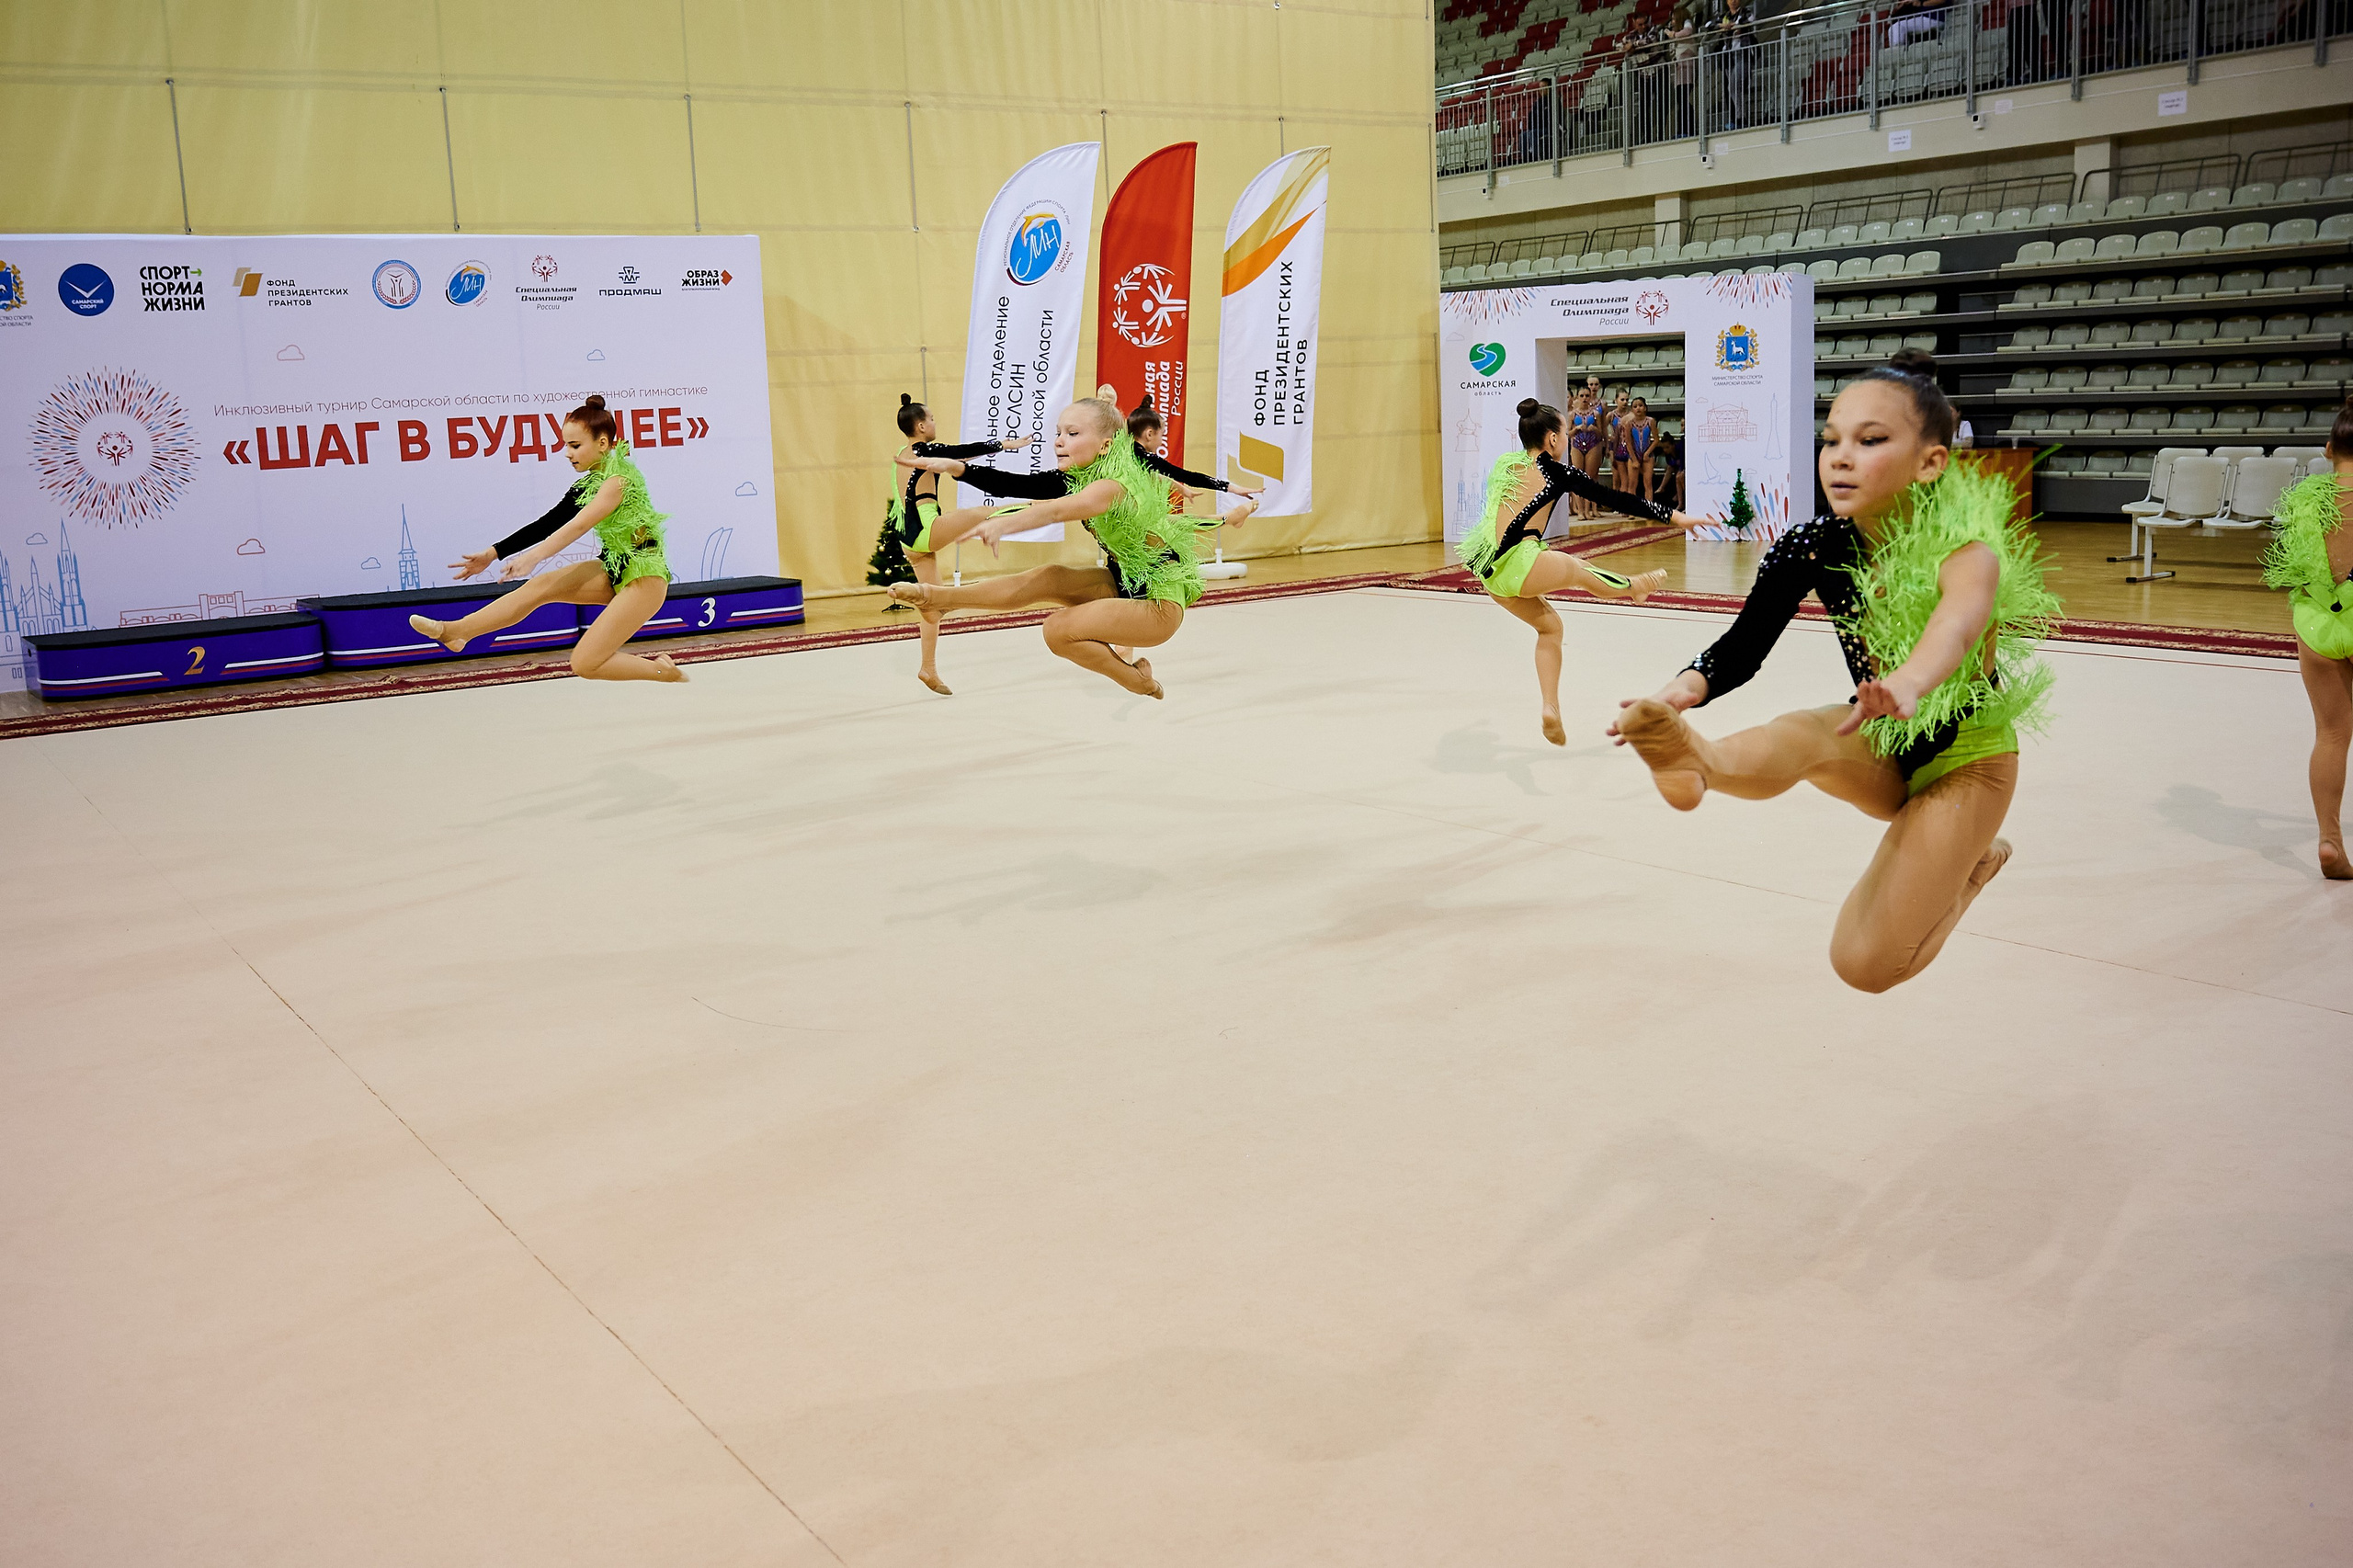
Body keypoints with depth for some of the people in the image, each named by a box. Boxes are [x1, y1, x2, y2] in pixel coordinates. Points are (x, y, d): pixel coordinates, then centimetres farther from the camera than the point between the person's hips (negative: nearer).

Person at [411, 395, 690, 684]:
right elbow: (547, 525, 9)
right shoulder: (585, 486, 8)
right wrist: (493, 554, 3)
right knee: (538, 587, -9)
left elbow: (579, 526, -30)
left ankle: (665, 671, 4)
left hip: (645, 576, -8)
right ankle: (454, 631, -7)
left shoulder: (619, 478, -18)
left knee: (584, 663, -13)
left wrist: (534, 556, -40)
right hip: (614, 571, 8)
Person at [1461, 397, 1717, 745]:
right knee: (1575, 567, 23)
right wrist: (1675, 517, 10)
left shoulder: (1505, 464, 16)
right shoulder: (1556, 473, 0)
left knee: (1549, 623, 24)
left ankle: (1551, 709, 19)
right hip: (1518, 565, -6)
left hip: (1488, 572, 6)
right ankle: (1631, 586, 50)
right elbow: (1616, 499, 3)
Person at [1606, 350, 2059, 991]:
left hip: (1965, 757, -3)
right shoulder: (1812, 548, -15)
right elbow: (1742, 649, -22)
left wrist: (1908, 685, -76)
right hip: (1882, 751, 4)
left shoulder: (1963, 545, -30)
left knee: (1866, 963, -12)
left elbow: (1961, 615, -53)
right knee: (1804, 735, -32)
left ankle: (1970, 864, 16)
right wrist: (1679, 692, -45)